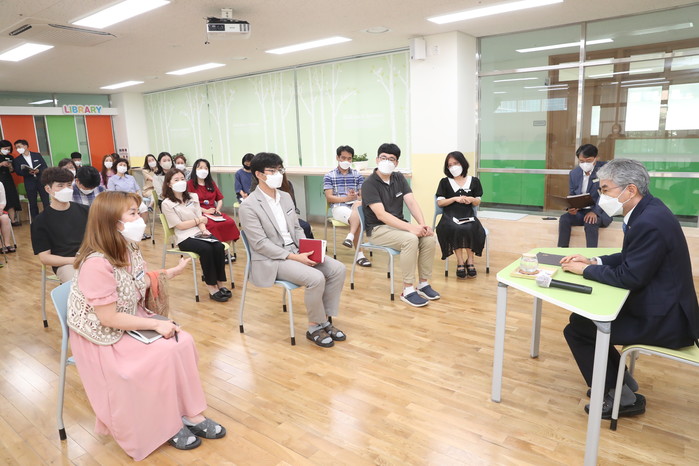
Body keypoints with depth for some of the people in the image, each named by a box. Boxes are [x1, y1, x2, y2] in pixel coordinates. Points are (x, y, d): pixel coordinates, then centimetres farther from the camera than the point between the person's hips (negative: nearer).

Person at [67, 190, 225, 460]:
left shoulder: (130, 248, -2)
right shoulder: (97, 264, -28)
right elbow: (109, 319, -27)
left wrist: (170, 274, 0)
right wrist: (156, 324, -25)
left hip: (133, 321, 8)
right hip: (104, 336, -8)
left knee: (183, 342, -11)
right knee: (163, 355, -21)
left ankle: (189, 413, -2)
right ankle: (167, 425, 0)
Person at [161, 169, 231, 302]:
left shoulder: (193, 197, 15)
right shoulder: (167, 204, -2)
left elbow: (200, 217, 8)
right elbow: (180, 225, -7)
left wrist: (204, 229, -11)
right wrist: (199, 220, -1)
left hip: (200, 233, 5)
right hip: (185, 238, -5)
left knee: (219, 247, -25)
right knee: (206, 249, -32)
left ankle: (221, 283, -18)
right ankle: (212, 287, -24)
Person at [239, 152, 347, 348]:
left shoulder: (286, 197, 10)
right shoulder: (249, 206, -12)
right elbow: (260, 244, -16)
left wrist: (308, 249, -6)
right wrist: (294, 257, -21)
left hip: (295, 251, 7)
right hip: (270, 260, -7)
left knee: (337, 269, -10)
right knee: (316, 278, -28)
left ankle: (325, 320, 2)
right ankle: (314, 328, -4)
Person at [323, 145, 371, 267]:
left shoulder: (358, 175, 15)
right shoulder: (329, 176, 7)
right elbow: (329, 198, -2)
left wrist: (356, 198, -17)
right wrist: (347, 198, -16)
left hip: (356, 205, 2)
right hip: (339, 207, -2)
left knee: (358, 205, -36)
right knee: (358, 219, -33)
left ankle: (350, 237, -40)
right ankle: (360, 254, -31)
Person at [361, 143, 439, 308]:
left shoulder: (399, 178, 7)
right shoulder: (369, 184, -14)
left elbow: (412, 203, -3)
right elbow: (381, 215, -23)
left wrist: (422, 224, -22)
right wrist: (410, 227, -31)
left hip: (398, 225, 6)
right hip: (378, 229, -6)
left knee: (429, 237, -18)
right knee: (410, 239, -32)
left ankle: (423, 284, -5)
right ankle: (408, 290, -21)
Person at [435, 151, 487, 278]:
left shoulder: (474, 181, 12)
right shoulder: (445, 182, 9)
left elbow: (477, 202, 14)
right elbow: (440, 202, 3)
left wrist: (472, 200, -10)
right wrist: (455, 198, -10)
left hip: (468, 215, 1)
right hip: (450, 215, -1)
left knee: (471, 229, -33)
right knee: (456, 229, -34)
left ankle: (470, 260, -15)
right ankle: (460, 262, -22)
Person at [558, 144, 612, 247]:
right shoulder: (574, 173, 7)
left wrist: (595, 212, -29)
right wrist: (571, 208, -14)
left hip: (600, 212, -4)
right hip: (580, 211, 4)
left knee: (590, 222, -35)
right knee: (564, 218, -24)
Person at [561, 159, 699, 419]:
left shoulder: (649, 222, -27)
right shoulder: (647, 210, 4)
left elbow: (629, 277, -23)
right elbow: (630, 257, 15)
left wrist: (586, 270, -11)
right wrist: (594, 261, 2)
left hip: (664, 320, -10)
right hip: (662, 304, 10)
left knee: (576, 329, -9)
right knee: (582, 314, 15)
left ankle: (622, 398, 8)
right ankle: (620, 379, 26)